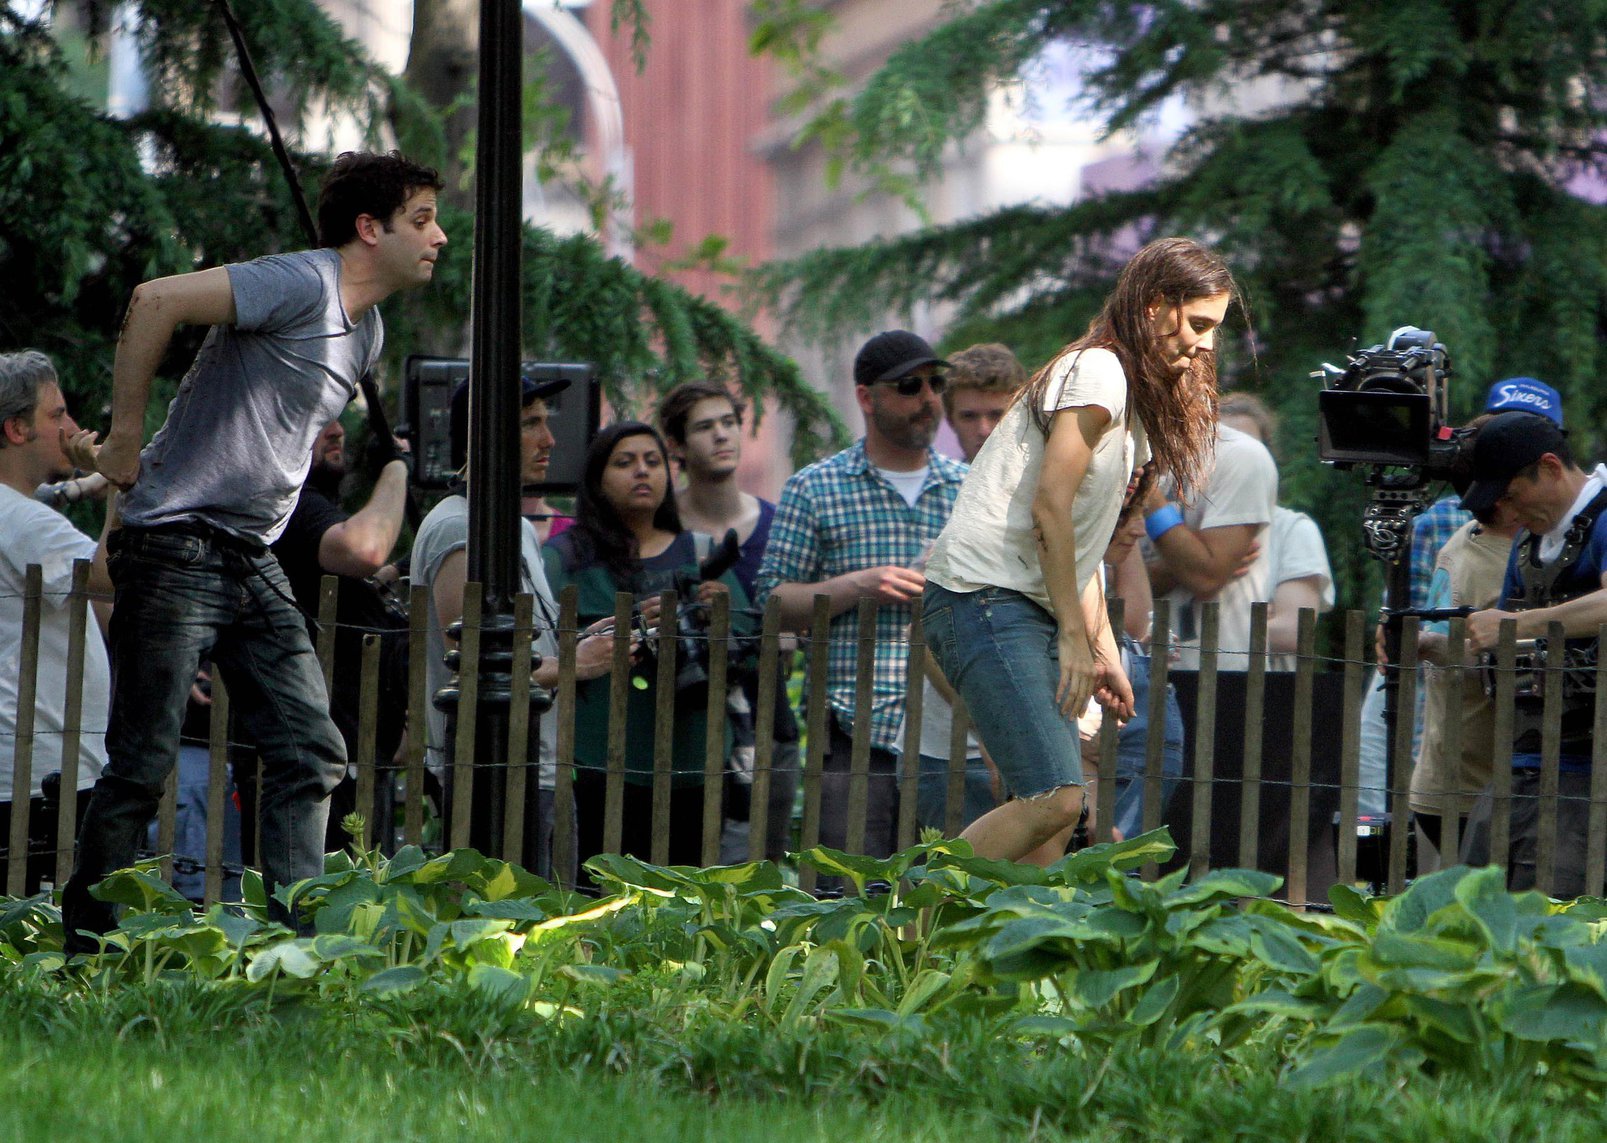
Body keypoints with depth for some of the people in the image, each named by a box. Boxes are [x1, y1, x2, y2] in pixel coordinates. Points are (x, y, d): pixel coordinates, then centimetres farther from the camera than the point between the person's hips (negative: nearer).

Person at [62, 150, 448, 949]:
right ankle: (85, 954, 6)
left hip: (255, 563, 9)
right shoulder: (302, 285, -14)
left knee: (311, 755, 0)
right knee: (142, 764, -4)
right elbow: (156, 302, -25)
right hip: (176, 549, -9)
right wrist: (124, 442, -19)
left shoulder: (367, 333, 16)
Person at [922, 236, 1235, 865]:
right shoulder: (1099, 374, -8)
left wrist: (1104, 652, 17)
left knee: (1058, 804, 5)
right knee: (1053, 800, -20)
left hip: (1028, 609, 11)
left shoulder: (1129, 395, 22)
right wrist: (1076, 637, -14)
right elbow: (1049, 506, -15)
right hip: (986, 600, -11)